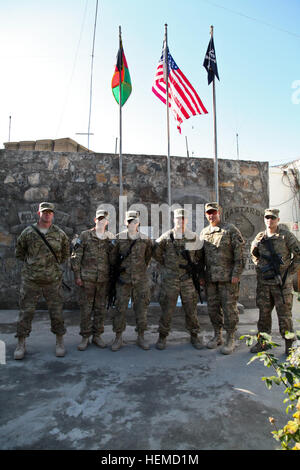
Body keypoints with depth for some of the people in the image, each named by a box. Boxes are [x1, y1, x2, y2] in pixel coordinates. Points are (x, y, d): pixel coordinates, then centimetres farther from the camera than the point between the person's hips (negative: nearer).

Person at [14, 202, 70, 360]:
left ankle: (60, 343, 23)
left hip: (53, 281, 1)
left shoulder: (59, 234, 2)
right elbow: (19, 252, 12)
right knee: (26, 312, 5)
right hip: (30, 280, 0)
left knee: (56, 312, 7)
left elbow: (66, 253, 15)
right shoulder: (28, 232, 0)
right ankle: (21, 345, 20)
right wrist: (31, 263, 8)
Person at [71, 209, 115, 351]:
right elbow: (75, 257, 0)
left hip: (104, 279, 3)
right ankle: (85, 337, 16)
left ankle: (97, 335, 23)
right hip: (87, 278, -2)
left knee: (101, 308, 9)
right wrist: (77, 275, -5)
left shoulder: (110, 237, 9)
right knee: (85, 308, 3)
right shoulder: (85, 235, 2)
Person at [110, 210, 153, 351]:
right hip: (123, 280, -1)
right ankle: (118, 337, 19)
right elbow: (114, 258, 7)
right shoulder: (119, 239, -2)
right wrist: (119, 270, 10)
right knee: (120, 308, 4)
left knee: (141, 308, 7)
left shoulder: (145, 240, 2)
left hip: (141, 280, 1)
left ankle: (141, 337, 21)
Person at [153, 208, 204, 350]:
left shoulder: (194, 237, 4)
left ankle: (194, 336, 25)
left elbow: (200, 257, 14)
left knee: (191, 309, 8)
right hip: (170, 280, -1)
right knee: (167, 309, 4)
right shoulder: (166, 237, -1)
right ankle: (162, 336, 19)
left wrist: (198, 272, 7)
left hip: (188, 279, 2)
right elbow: (156, 253, 10)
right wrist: (166, 264, 8)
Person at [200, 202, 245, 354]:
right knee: (213, 308, 12)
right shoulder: (204, 233, 13)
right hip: (210, 278, 5)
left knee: (229, 308, 0)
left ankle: (230, 340, 14)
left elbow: (239, 254, -7)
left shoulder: (231, 230, -3)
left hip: (227, 277, -5)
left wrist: (236, 274, -13)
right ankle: (217, 336, 27)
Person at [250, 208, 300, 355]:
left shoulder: (286, 235, -4)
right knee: (264, 313, 11)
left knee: (284, 314, 2)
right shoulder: (260, 237, 8)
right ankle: (262, 342, 22)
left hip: (282, 282, -4)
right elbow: (254, 254, 24)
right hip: (264, 282, 4)